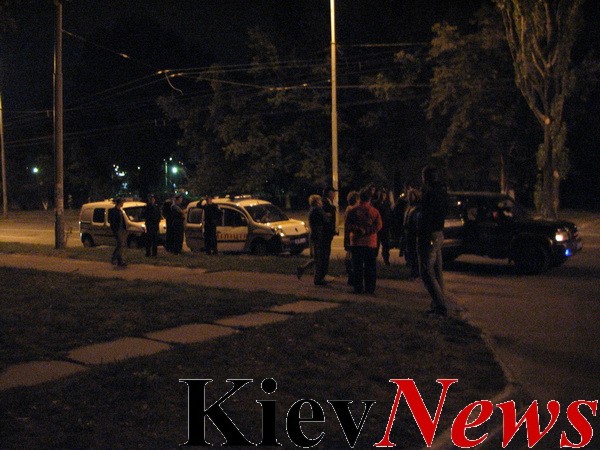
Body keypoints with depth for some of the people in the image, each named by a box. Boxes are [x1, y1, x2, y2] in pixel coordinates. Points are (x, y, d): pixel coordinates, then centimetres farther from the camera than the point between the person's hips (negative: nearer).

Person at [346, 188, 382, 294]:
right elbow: (378, 226, -5)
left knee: (357, 266, 4)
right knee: (370, 266, 7)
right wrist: (367, 231, -6)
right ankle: (370, 288, 6)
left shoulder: (354, 210, -1)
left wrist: (358, 229, -5)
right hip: (371, 242, 0)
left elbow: (348, 224, -4)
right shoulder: (374, 211, 0)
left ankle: (358, 287, 3)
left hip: (356, 242, 0)